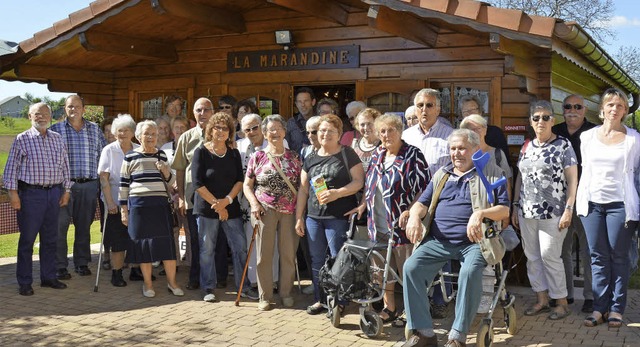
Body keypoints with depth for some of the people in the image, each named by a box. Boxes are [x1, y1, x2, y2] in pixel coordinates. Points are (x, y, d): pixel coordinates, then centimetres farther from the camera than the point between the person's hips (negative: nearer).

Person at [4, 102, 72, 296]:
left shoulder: (58, 139, 12)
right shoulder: (22, 139, -1)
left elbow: (65, 166, 16)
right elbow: (11, 167, -3)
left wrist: (66, 190, 11)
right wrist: (13, 192, -9)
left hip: (54, 192, 4)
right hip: (30, 193, -4)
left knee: (50, 238, 11)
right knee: (27, 239, 0)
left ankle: (48, 277, 22)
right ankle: (24, 283, 8)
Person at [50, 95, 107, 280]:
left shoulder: (94, 129, 10)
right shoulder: (56, 129, 3)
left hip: (89, 185, 2)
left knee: (84, 225, 9)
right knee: (60, 225, -3)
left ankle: (82, 263, 20)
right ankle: (60, 266, 5)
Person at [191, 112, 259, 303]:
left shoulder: (234, 154, 9)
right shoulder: (201, 152, -3)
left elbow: (240, 180, 3)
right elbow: (197, 183, -9)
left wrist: (227, 200, -14)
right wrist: (216, 204, -13)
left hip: (231, 208, 3)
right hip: (206, 208, -3)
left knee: (240, 247, 2)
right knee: (207, 250, 3)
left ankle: (243, 287, 14)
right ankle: (208, 289, 16)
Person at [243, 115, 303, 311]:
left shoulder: (293, 157, 7)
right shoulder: (258, 157, 4)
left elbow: (301, 184, 11)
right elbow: (247, 185, 7)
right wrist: (254, 203, -8)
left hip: (289, 212, 1)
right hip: (265, 211, -1)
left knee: (289, 253, 5)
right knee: (264, 254, 2)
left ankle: (286, 293, 20)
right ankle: (265, 296, 12)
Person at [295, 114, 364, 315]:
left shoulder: (347, 155, -1)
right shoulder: (311, 159, 13)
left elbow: (358, 181, -7)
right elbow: (303, 189, 14)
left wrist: (337, 193, -21)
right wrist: (299, 217, 10)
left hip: (339, 217, -5)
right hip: (314, 216, 5)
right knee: (317, 259, 10)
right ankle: (320, 300, 21)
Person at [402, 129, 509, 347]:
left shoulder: (492, 173, 9)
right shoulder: (441, 175, 22)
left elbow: (504, 209, 1)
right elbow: (422, 202, 18)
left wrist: (481, 213, -19)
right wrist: (414, 216, -6)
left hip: (472, 242, -4)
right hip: (438, 241, 4)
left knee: (470, 271, -35)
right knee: (411, 267, -22)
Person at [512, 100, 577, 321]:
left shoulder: (563, 145, -4)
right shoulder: (527, 147, 12)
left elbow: (572, 179, -7)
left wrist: (568, 209, -13)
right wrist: (515, 207, 14)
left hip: (552, 212, -6)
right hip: (527, 212, 6)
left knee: (549, 256, -5)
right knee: (532, 256, 8)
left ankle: (562, 302, 9)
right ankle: (542, 300, 20)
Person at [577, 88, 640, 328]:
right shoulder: (587, 137, 8)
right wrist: (580, 200, 12)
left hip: (619, 204, -2)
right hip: (592, 203, 3)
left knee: (618, 257, 3)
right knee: (598, 257, 5)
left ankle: (617, 308, 11)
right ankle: (599, 307, 10)